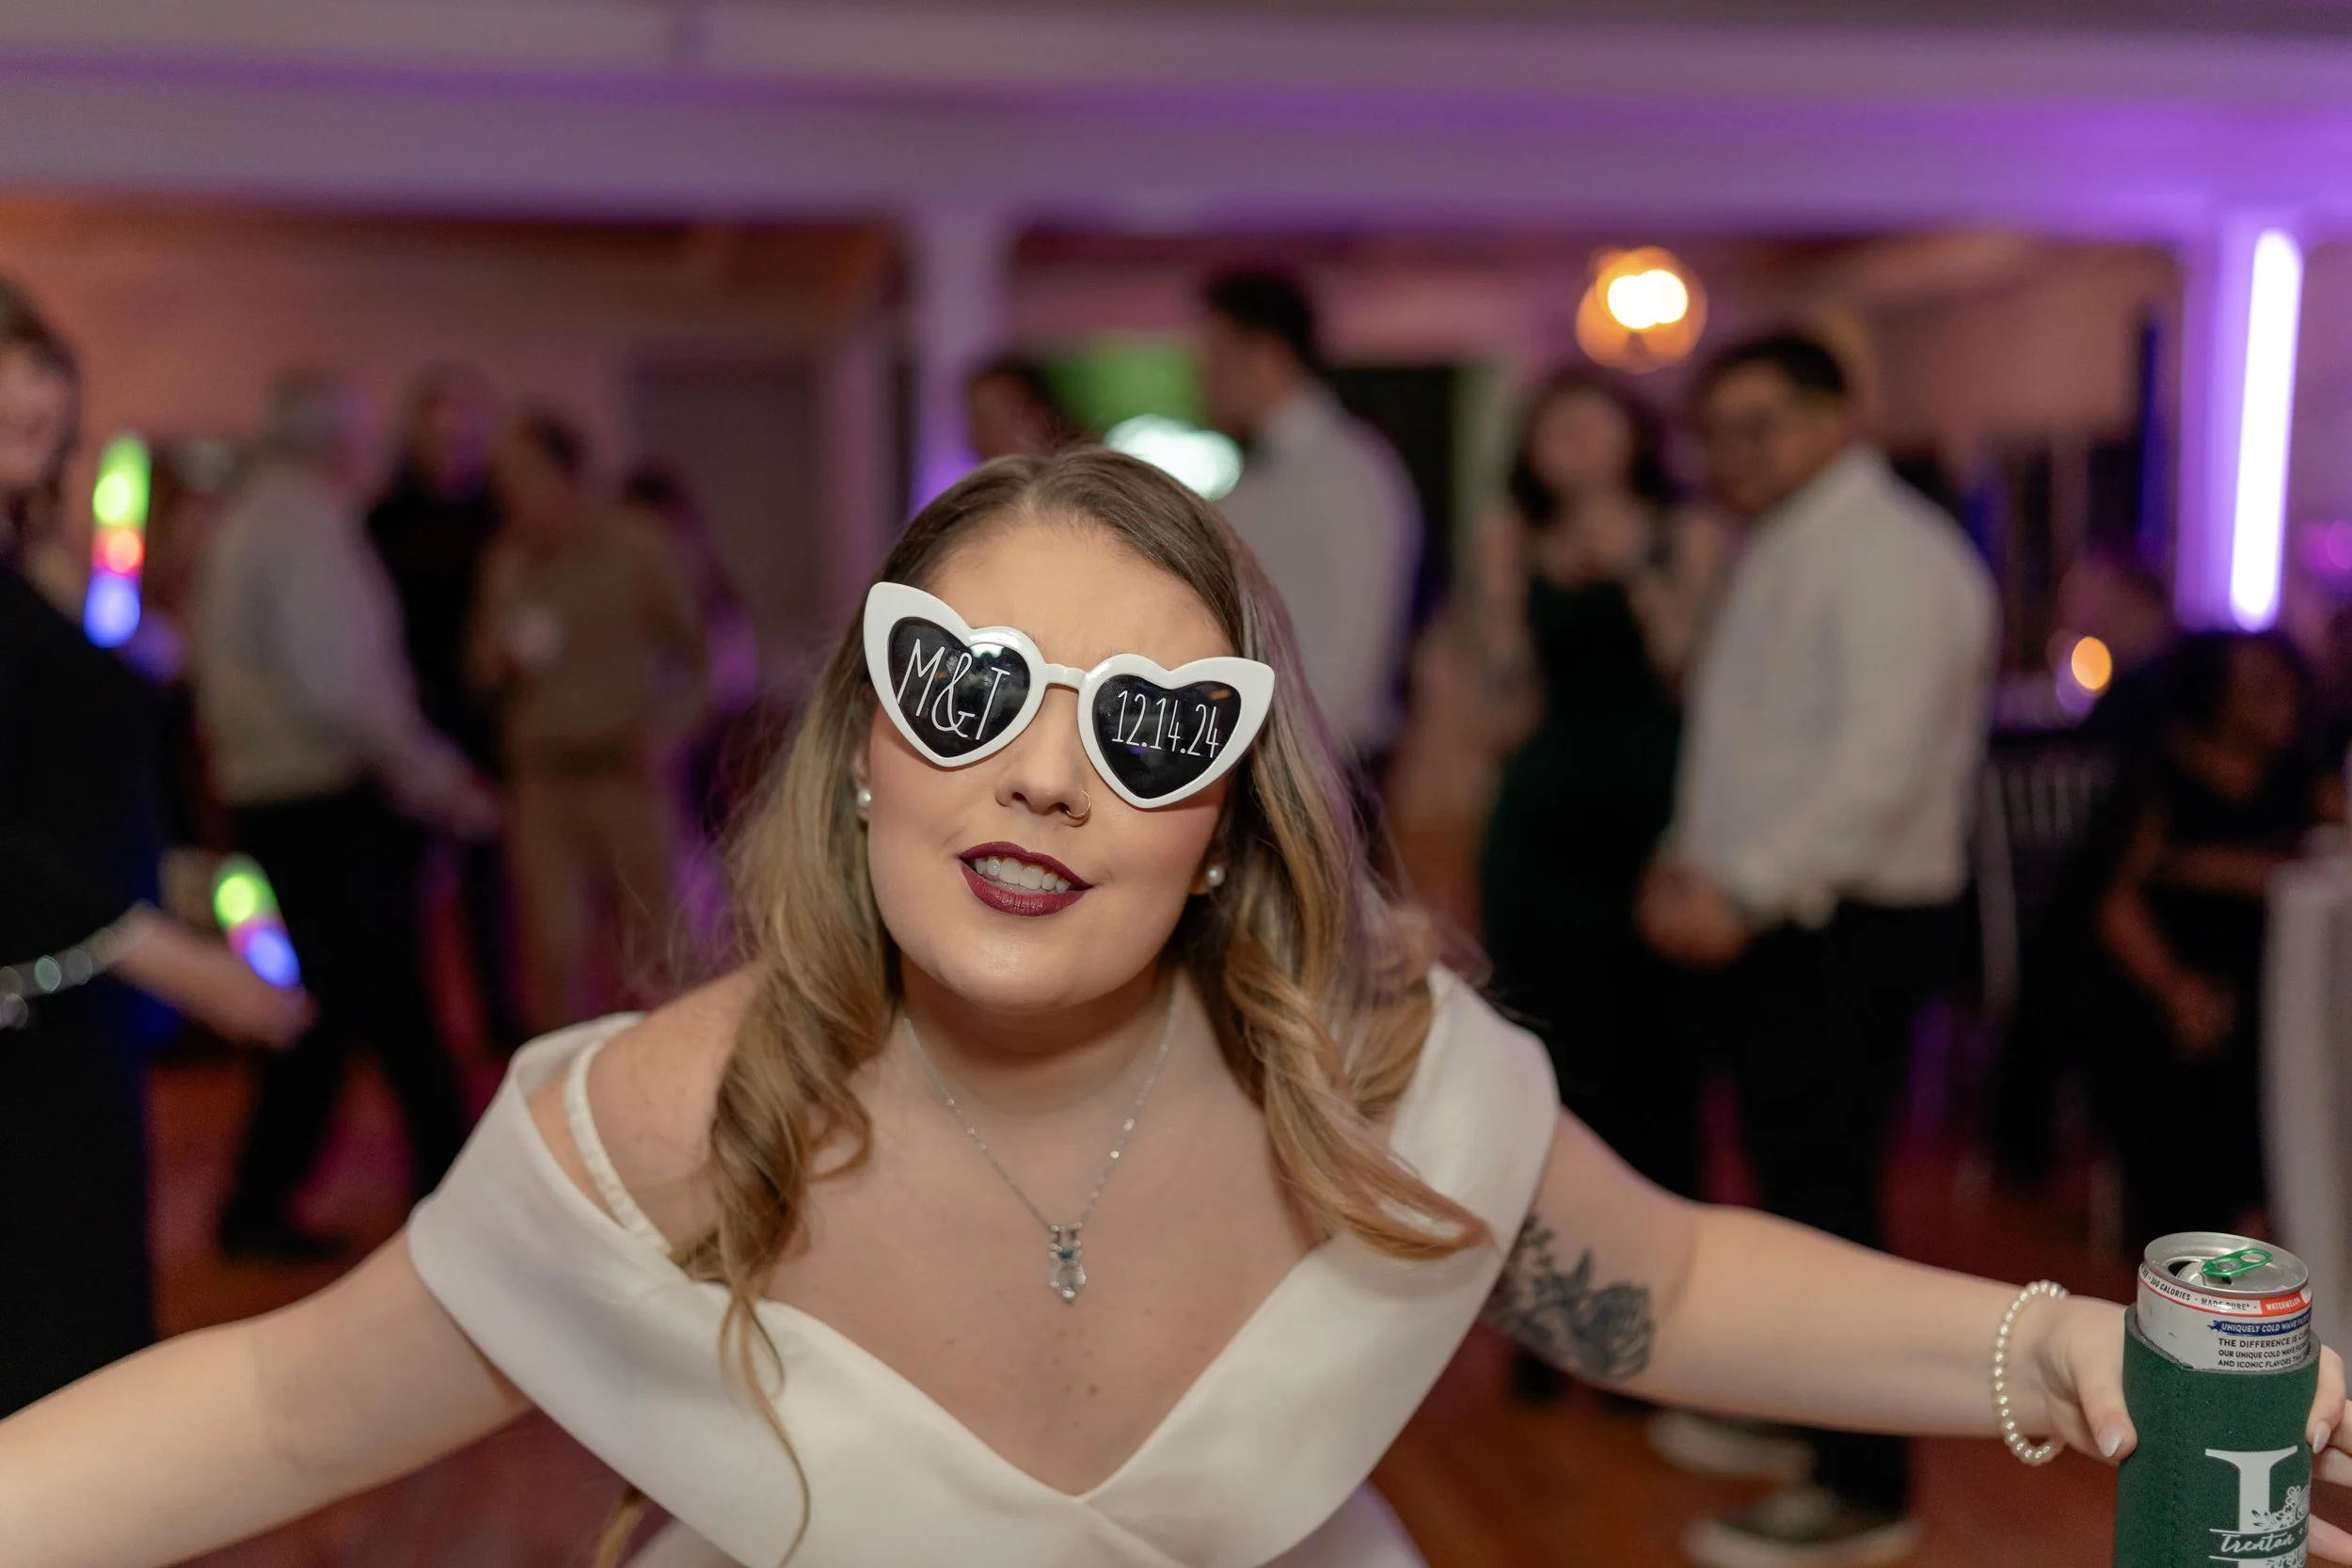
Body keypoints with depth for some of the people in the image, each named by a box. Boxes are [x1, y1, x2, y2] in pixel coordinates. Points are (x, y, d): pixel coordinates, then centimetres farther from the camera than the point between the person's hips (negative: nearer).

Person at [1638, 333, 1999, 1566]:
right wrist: (1696, 857, 8)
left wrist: (1743, 888, -25)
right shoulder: (1783, 553, 16)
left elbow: (1879, 764, -25)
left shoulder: (1885, 553, -15)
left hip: (1847, 930, -10)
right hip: (1777, 922, 10)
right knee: (1790, 1174, 19)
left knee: (1825, 1191, -4)